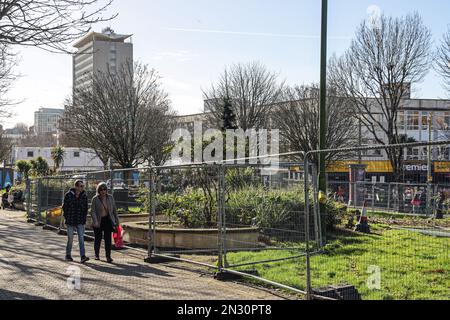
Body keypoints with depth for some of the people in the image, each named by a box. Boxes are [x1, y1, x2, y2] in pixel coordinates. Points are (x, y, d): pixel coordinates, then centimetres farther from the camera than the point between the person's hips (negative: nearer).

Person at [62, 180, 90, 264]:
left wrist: (84, 219, 5)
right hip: (70, 222, -2)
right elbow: (64, 207, 2)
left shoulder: (84, 196, 3)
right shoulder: (68, 195, -5)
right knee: (70, 239, 6)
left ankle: (83, 257, -14)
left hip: (80, 222, 2)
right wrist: (66, 218, 2)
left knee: (81, 239, -8)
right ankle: (68, 255, 24)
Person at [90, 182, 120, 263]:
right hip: (98, 221, -1)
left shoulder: (110, 198, -1)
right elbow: (92, 211, -13)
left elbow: (114, 210, 6)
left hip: (108, 220, 1)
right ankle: (97, 255, 29)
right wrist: (95, 222, -23)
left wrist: (117, 221, 6)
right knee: (98, 238, 11)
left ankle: (108, 257, -4)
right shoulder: (95, 199, -8)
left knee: (108, 239, -6)